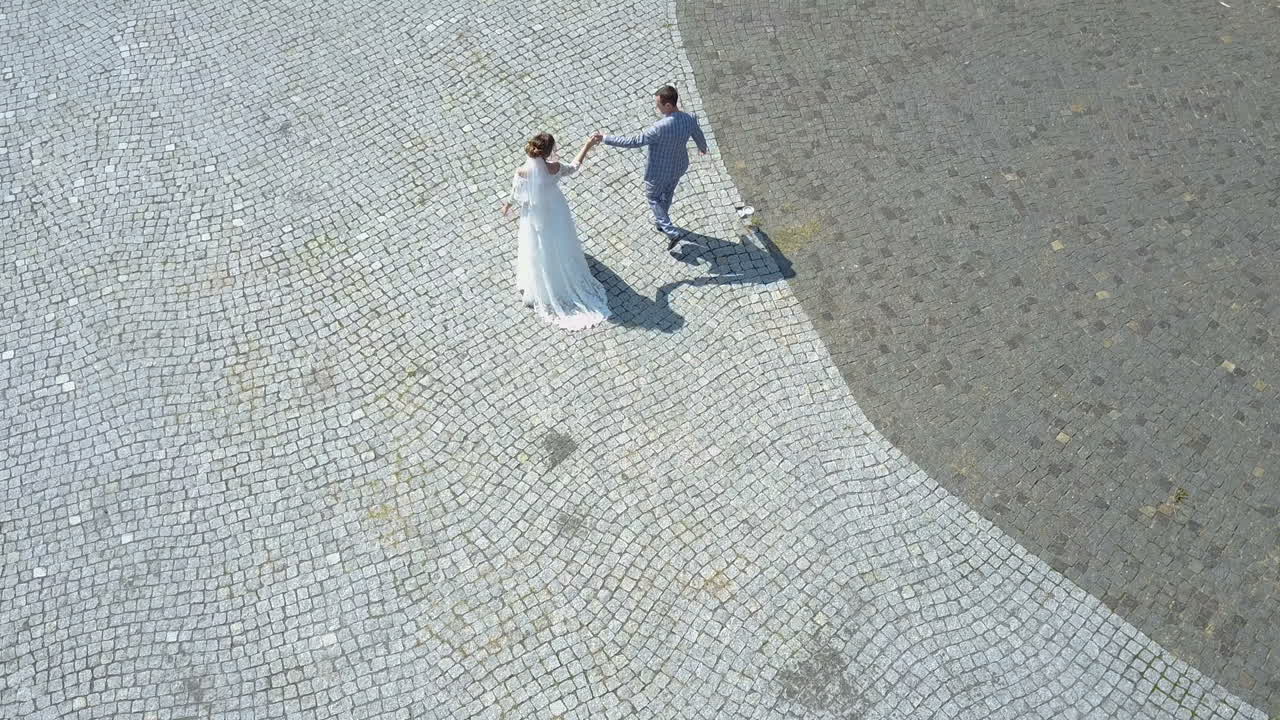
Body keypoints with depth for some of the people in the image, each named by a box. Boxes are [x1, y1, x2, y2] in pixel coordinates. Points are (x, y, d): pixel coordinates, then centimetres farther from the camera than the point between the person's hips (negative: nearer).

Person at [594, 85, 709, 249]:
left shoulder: (660, 128, -39)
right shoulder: (689, 119, -19)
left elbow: (633, 142, -34)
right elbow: (699, 137, 1)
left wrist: (605, 138, -25)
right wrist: (703, 148, 27)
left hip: (659, 172, -6)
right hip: (679, 167, 6)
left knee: (653, 197, 22)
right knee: (667, 194, 31)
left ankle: (672, 232, 17)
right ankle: (661, 222, 55)